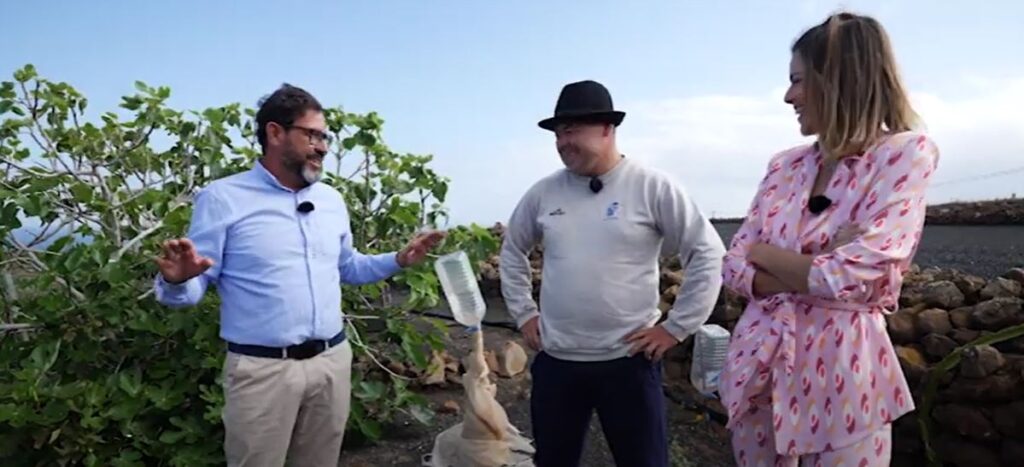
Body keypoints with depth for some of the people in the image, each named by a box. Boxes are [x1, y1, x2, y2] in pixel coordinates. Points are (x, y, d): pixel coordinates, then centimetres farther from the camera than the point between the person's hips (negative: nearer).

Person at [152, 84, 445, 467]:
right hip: (262, 368, -5)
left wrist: (399, 260, 6)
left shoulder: (332, 200, 10)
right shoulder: (222, 198, -7)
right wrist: (176, 280, -30)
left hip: (332, 361, 5)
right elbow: (192, 289, -7)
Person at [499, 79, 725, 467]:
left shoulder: (651, 187, -8)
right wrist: (524, 314, 12)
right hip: (555, 360, 4)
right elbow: (512, 251, 18)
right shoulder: (543, 192, 3)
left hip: (628, 361, -3)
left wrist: (675, 328, -8)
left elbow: (707, 253, -6)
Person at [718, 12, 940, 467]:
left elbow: (850, 279, -21)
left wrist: (763, 252, -6)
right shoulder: (785, 165, 6)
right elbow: (734, 267, 1)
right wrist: (815, 271, -14)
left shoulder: (905, 153, -9)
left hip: (840, 370, -5)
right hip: (760, 364, 5)